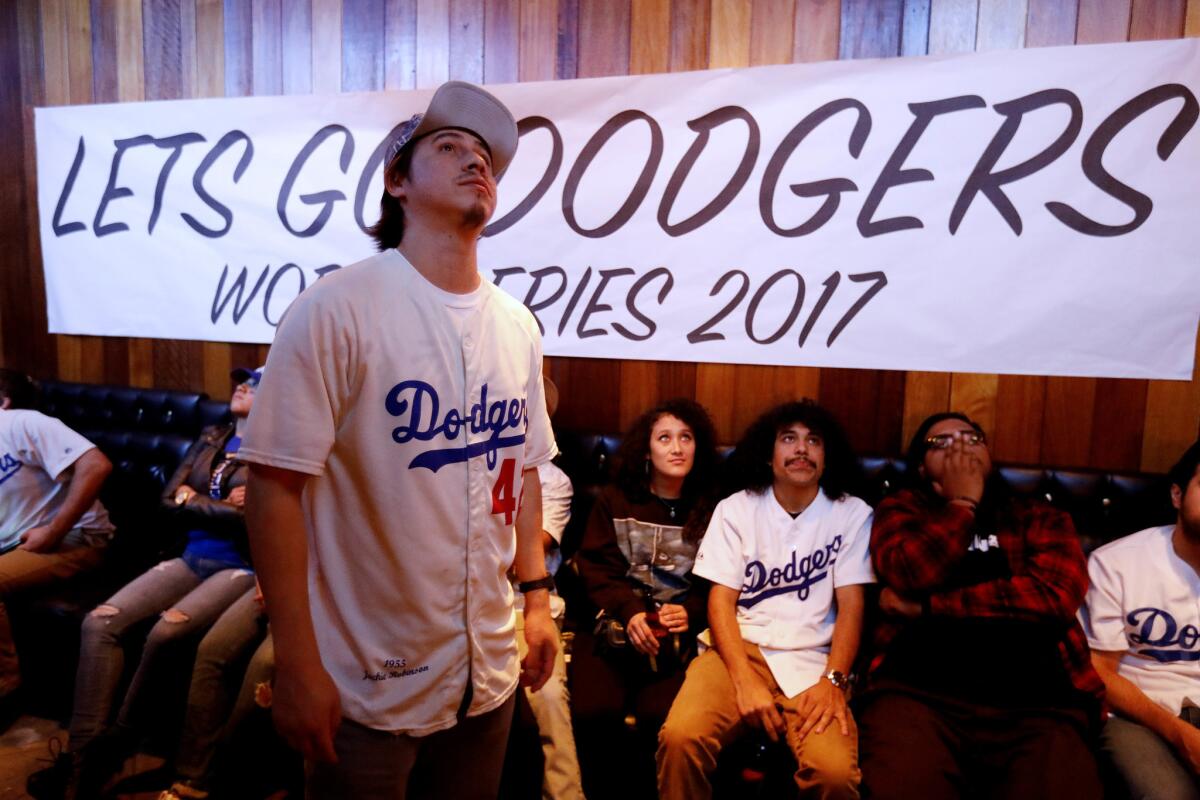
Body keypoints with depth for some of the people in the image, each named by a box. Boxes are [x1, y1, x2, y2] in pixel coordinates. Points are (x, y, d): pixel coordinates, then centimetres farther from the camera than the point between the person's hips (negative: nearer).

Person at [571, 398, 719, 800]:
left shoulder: (709, 509, 10)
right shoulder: (614, 499, 11)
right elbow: (596, 567, 2)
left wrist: (690, 612, -15)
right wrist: (630, 612, -16)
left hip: (680, 631, 0)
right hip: (614, 622, 1)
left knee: (661, 715, -27)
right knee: (594, 711, -25)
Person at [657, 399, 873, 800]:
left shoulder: (852, 514, 5)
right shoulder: (735, 509, 5)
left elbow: (850, 606, 2)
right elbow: (721, 600, -1)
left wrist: (833, 680, -13)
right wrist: (745, 680, -16)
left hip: (812, 661, 0)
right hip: (740, 649, 0)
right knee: (679, 737, -27)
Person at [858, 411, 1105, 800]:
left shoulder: (1042, 519, 19)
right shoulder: (902, 509, 17)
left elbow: (1055, 595, -2)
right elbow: (912, 574, -5)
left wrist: (926, 606, -2)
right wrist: (963, 503, 6)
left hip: (1037, 705, 2)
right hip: (917, 694, -1)